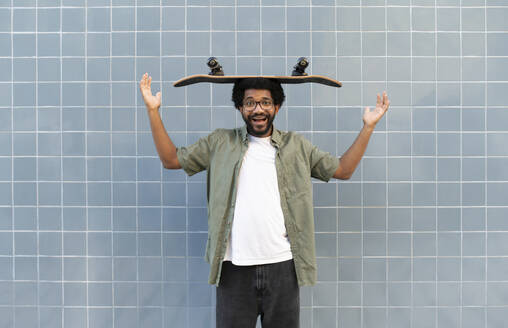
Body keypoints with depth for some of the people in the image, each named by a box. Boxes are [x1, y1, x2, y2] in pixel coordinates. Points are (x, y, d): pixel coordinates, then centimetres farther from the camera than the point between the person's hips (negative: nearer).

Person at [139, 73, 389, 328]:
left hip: (283, 266, 1)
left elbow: (343, 170, 12)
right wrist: (153, 111, 4)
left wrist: (368, 127, 6)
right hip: (234, 268, 0)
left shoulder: (296, 146, 10)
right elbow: (171, 159, 10)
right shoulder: (220, 143, 8)